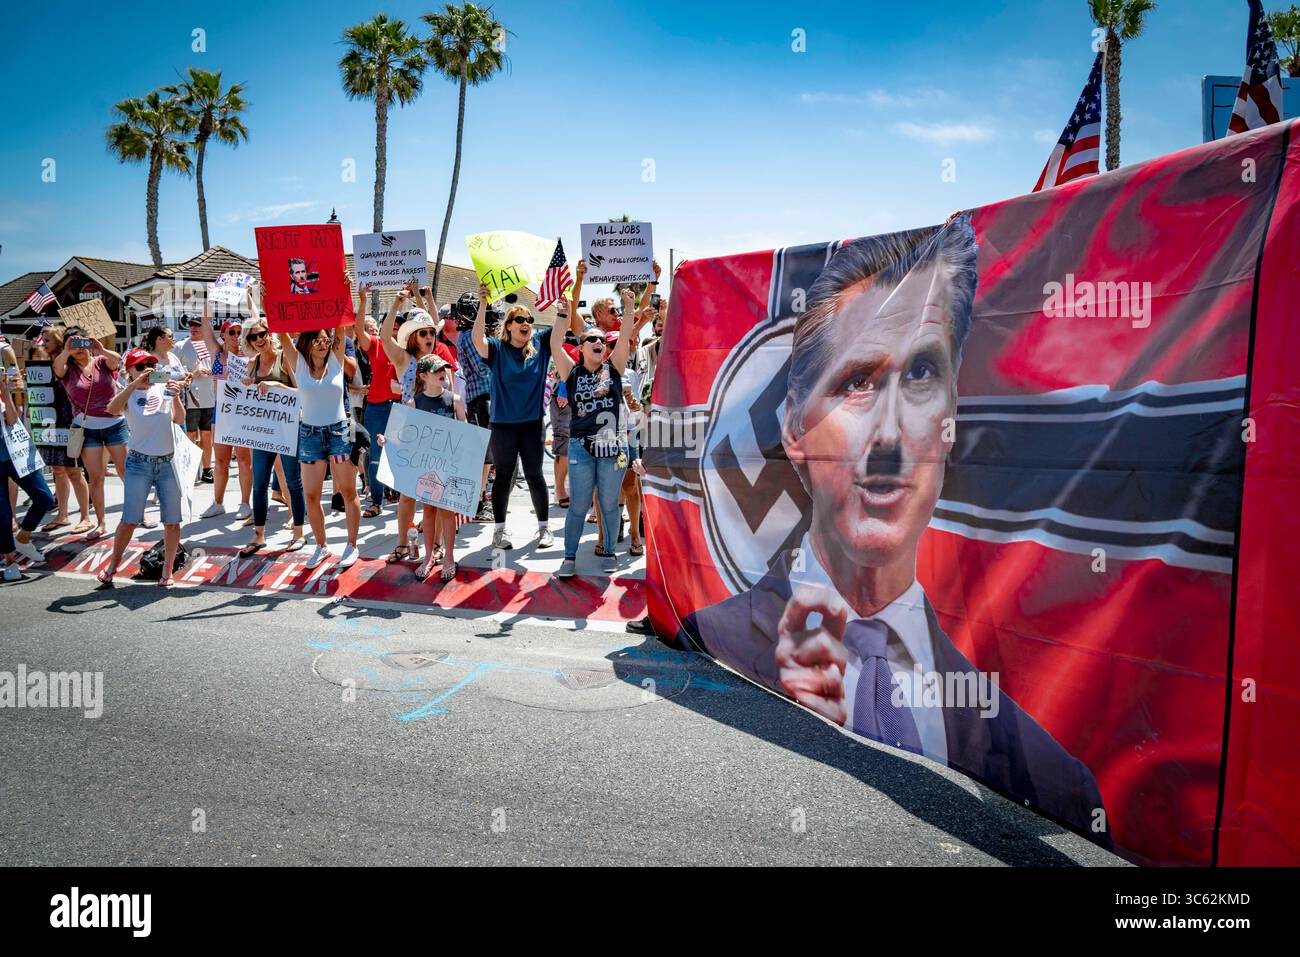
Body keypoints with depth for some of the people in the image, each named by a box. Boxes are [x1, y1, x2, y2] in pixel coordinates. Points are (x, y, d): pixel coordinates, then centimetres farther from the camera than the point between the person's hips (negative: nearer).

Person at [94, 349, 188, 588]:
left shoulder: (165, 389, 5)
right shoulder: (128, 394, 1)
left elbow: (179, 420, -7)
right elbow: (112, 409, -21)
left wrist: (176, 397, -23)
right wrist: (136, 384, -27)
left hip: (168, 462, 2)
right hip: (139, 463, -2)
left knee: (172, 521, 3)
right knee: (129, 520, 0)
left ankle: (167, 572, 14)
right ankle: (112, 566, 17)